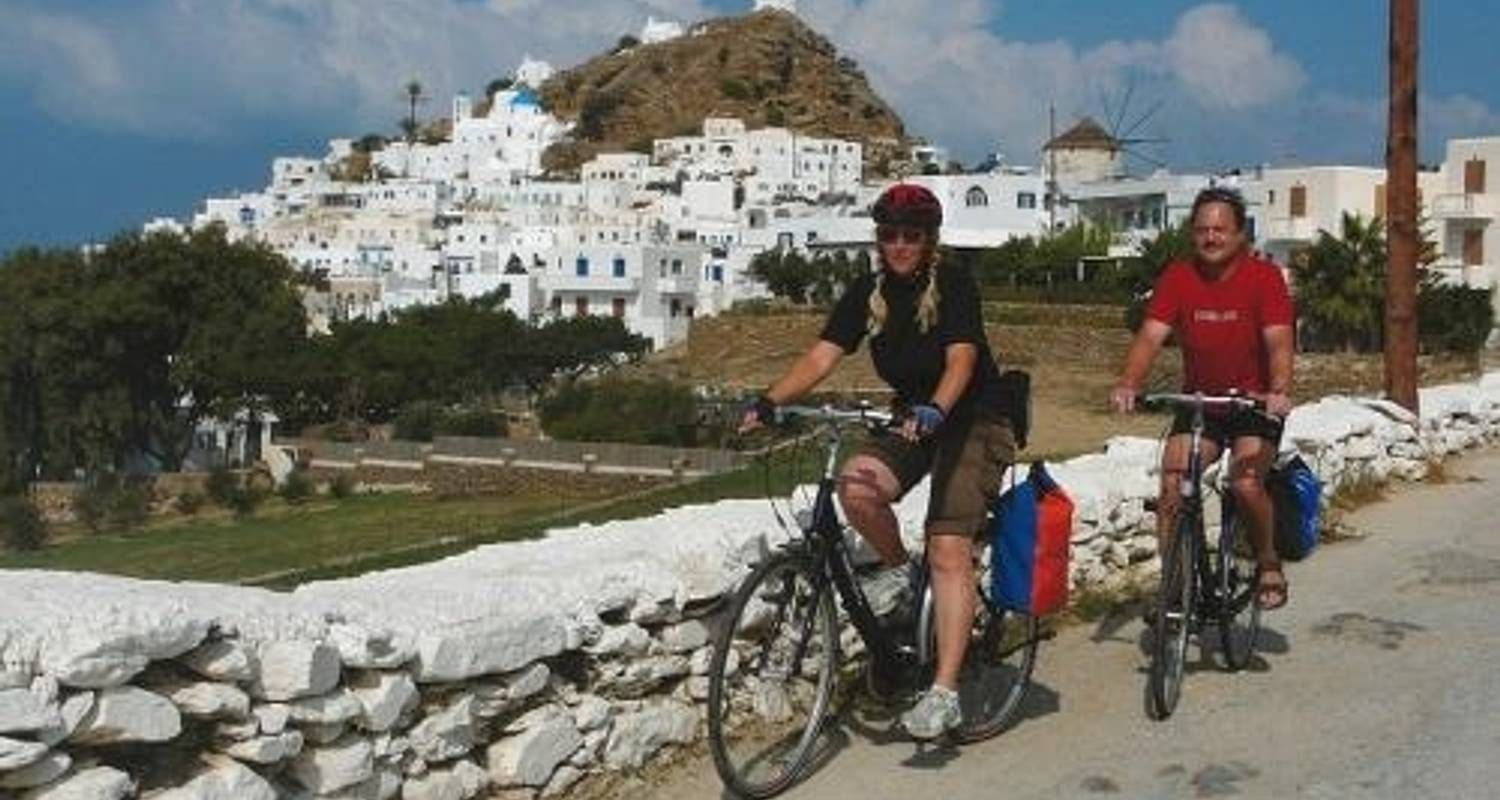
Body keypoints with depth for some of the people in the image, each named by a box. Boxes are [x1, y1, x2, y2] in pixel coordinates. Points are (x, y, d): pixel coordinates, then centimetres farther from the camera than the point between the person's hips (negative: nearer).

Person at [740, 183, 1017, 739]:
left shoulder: (953, 285, -13)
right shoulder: (868, 293, 1)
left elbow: (961, 360, -27)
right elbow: (822, 356, -9)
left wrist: (935, 411, -46)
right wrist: (768, 402, -24)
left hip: (974, 421, -5)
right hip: (913, 422, 5)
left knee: (948, 550, -17)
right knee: (855, 485, -26)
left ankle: (945, 693, -17)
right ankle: (900, 573, 3)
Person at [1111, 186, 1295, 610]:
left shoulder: (1264, 277, -12)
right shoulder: (1178, 277, -5)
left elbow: (1279, 342, -23)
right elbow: (1150, 336, -14)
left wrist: (1278, 391, -41)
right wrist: (1128, 384, -32)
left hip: (1255, 403, -3)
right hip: (1198, 402, 3)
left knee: (1246, 483, -24)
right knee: (1171, 487, -13)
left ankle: (1268, 564, 2)